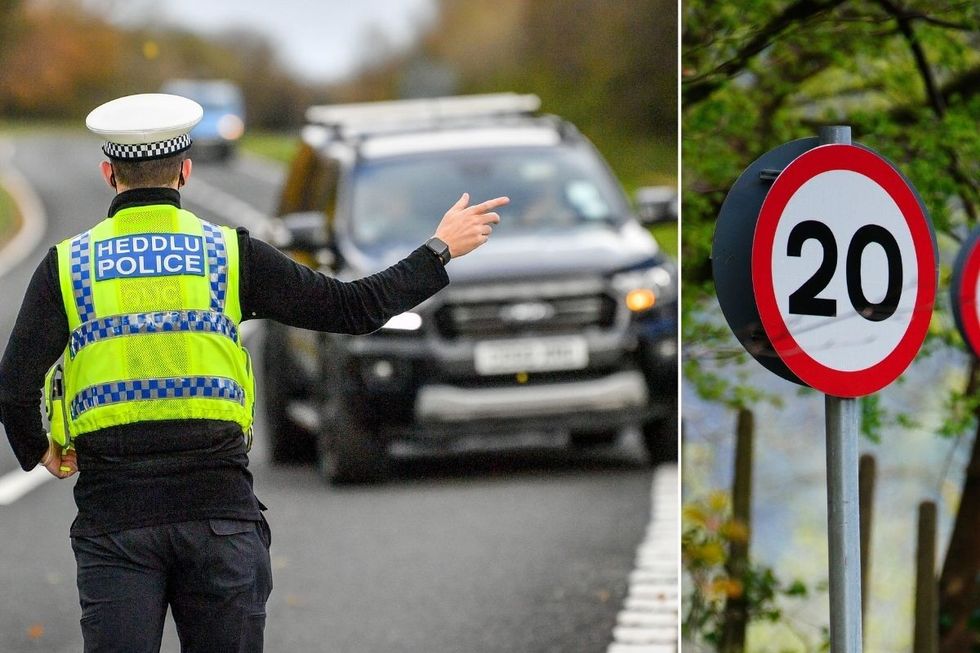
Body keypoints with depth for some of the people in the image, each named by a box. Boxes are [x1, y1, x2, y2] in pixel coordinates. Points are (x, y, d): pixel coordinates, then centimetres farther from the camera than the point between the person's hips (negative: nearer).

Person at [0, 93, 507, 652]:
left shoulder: (67, 265, 2)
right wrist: (440, 250, 18)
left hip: (114, 516, 0)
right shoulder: (231, 254, 2)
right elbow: (353, 308, 5)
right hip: (219, 510, 0)